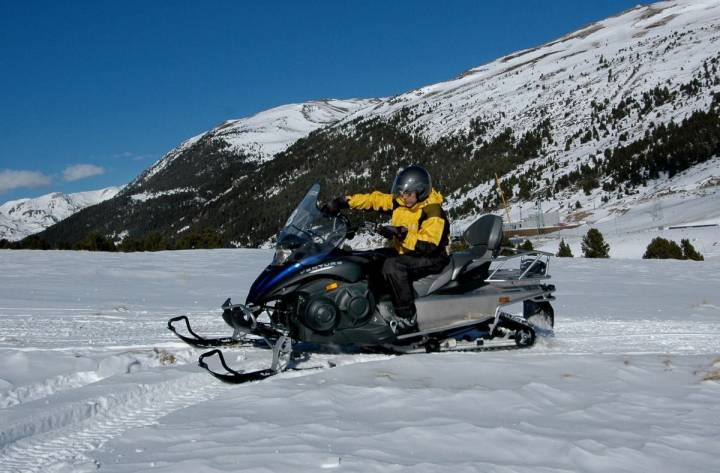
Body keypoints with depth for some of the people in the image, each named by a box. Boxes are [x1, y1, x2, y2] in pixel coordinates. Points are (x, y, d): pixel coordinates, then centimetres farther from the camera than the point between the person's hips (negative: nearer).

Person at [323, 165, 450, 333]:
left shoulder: (433, 211, -18)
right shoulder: (399, 202, 4)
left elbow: (429, 245, -27)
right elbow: (374, 199, 3)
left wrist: (401, 234, -34)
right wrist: (343, 201, -7)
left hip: (432, 257, -9)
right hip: (405, 254, 9)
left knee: (392, 265, -33)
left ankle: (407, 319, -31)